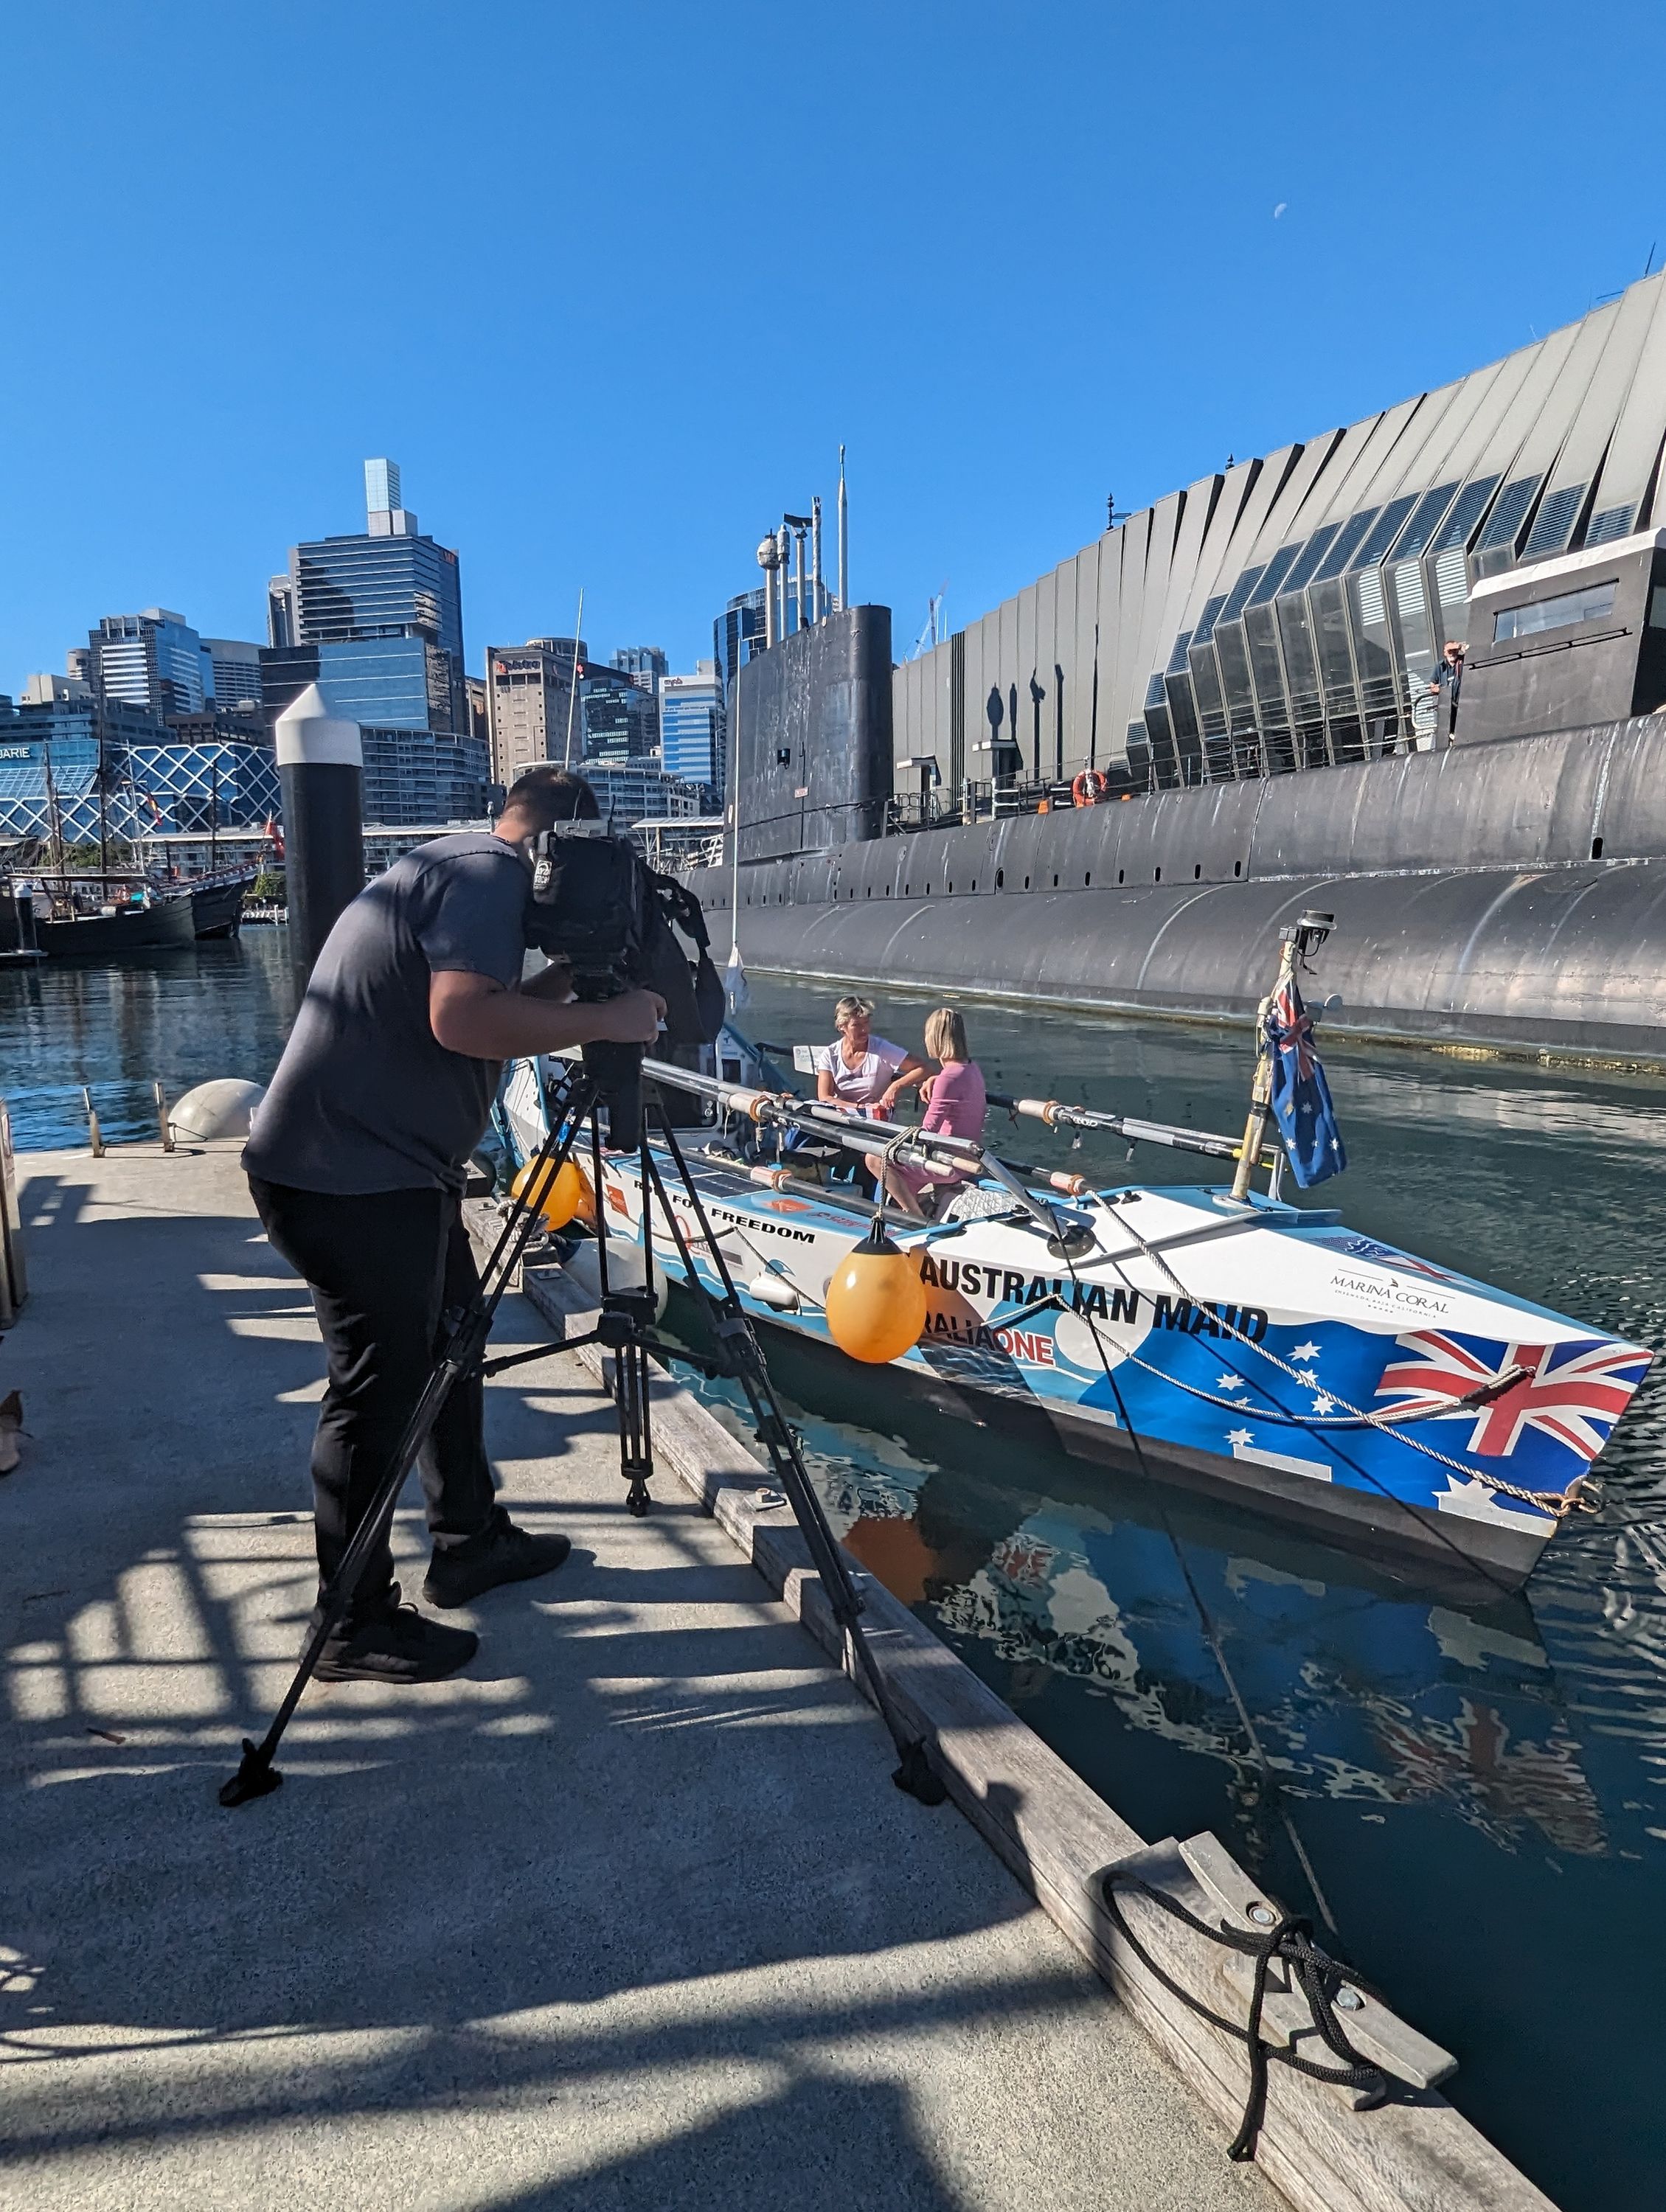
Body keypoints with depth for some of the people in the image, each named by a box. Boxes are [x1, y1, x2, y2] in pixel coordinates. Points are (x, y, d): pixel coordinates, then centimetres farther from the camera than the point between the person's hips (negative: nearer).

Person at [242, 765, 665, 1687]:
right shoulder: (489, 871, -14)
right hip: (351, 1179, -11)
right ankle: (354, 1626, 12)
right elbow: (464, 1019, -30)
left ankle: (469, 1541, 34)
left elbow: (491, 1010, 18)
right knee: (380, 1388, -2)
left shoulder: (452, 866, 18)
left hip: (393, 1169, 11)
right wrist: (605, 1019, -22)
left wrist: (564, 978, 6)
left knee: (450, 1349, 19)